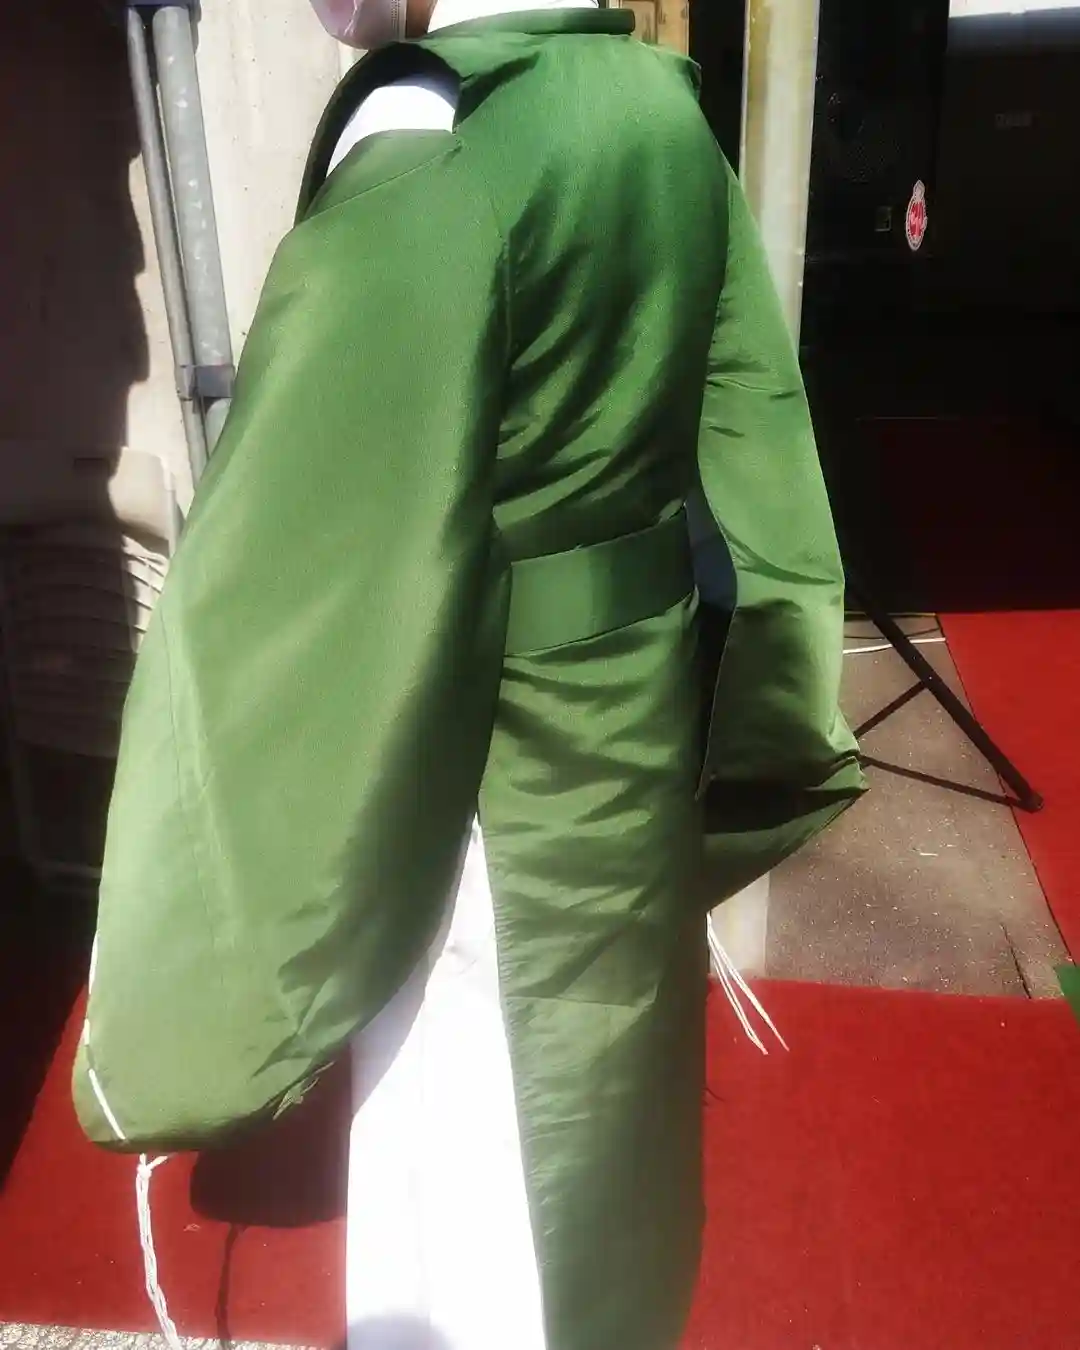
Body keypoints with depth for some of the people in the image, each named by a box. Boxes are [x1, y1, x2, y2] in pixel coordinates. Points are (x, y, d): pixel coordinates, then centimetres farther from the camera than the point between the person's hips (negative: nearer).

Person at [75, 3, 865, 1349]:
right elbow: (754, 453, 7)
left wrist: (177, 1011, -15)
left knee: (460, 1185, 15)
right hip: (641, 721, 8)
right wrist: (762, 724, 18)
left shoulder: (421, 160, -23)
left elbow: (303, 602, -25)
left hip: (489, 785, -8)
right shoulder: (661, 109, 2)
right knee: (597, 1114, 30)